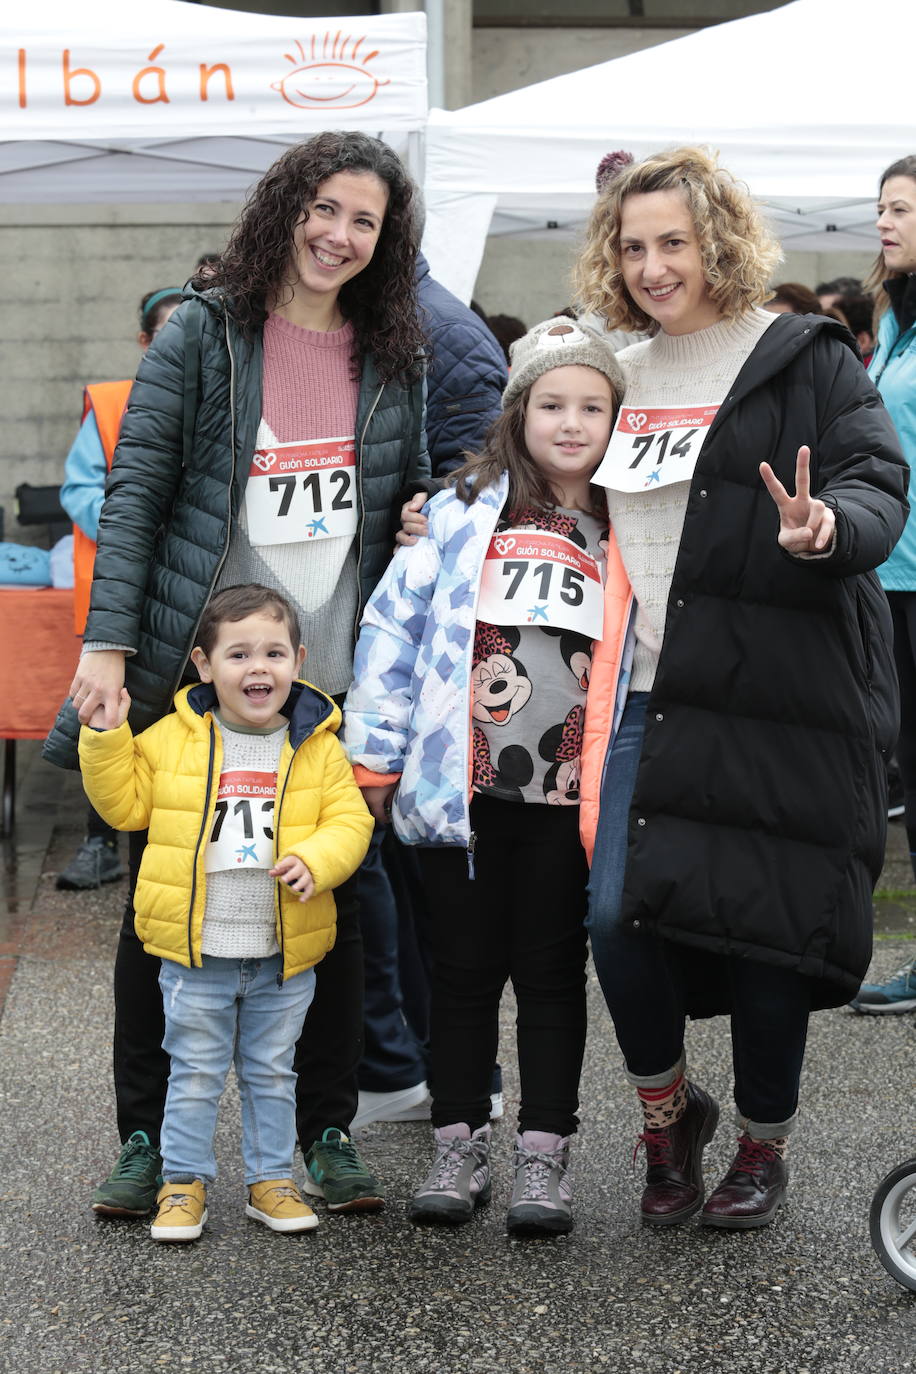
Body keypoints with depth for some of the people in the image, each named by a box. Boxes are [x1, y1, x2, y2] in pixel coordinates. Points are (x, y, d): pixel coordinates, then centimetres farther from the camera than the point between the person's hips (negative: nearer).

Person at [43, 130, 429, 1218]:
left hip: (332, 678, 3)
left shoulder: (393, 355, 9)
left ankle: (327, 1133, 18)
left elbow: (415, 503, 20)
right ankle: (145, 1137, 16)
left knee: (331, 903, 5)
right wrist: (107, 643, -12)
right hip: (188, 671, -2)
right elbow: (136, 490, -4)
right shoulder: (204, 332, -1)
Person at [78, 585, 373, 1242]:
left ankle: (272, 1180, 27)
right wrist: (105, 739, -7)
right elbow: (126, 804, 5)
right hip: (195, 951, -1)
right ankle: (185, 1184, 20)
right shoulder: (171, 738, -1)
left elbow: (350, 819, -2)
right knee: (194, 1075, 8)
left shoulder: (319, 746, -1)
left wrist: (314, 861, -20)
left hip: (284, 958, 1)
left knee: (272, 1073, 15)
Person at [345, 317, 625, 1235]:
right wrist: (375, 753, 1)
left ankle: (545, 1154, 15)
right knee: (465, 967, 8)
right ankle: (459, 1147, 18)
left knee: (552, 971, 7)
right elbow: (394, 624, 3)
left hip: (573, 795, 0)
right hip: (461, 784, 0)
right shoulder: (463, 512, 2)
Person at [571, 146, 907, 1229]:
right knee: (615, 914, -5)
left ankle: (764, 1142, 23)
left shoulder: (805, 359, -1)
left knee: (761, 925, 1)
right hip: (646, 692, 4)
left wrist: (827, 529, -32)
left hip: (773, 693, -4)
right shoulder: (618, 377, 16)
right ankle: (667, 1108, 21)